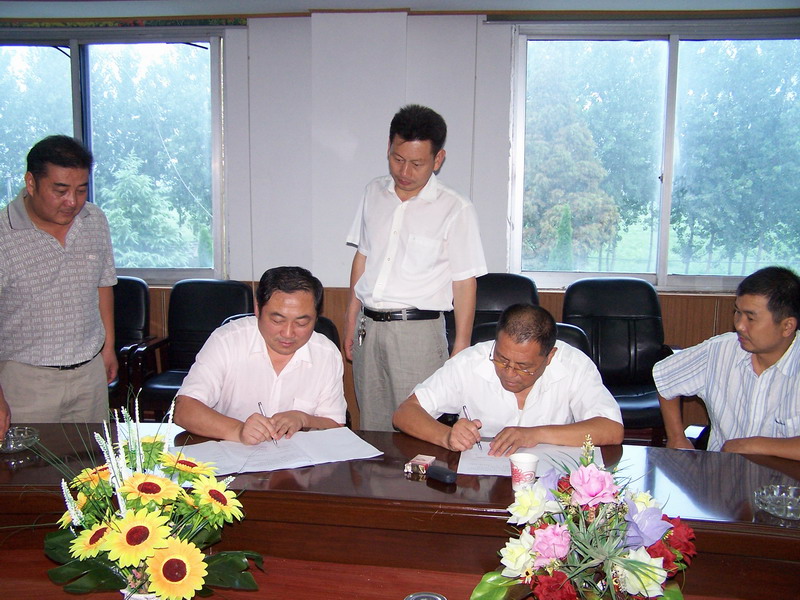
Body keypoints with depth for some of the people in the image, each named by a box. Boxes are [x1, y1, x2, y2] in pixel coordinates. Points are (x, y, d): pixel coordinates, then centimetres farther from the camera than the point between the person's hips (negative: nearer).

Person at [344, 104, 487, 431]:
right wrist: (351, 320, 15)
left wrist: (460, 351, -8)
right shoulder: (374, 192, 8)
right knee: (371, 430, 12)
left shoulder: (456, 209, -7)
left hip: (417, 330, -5)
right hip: (367, 327, 5)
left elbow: (464, 284, -6)